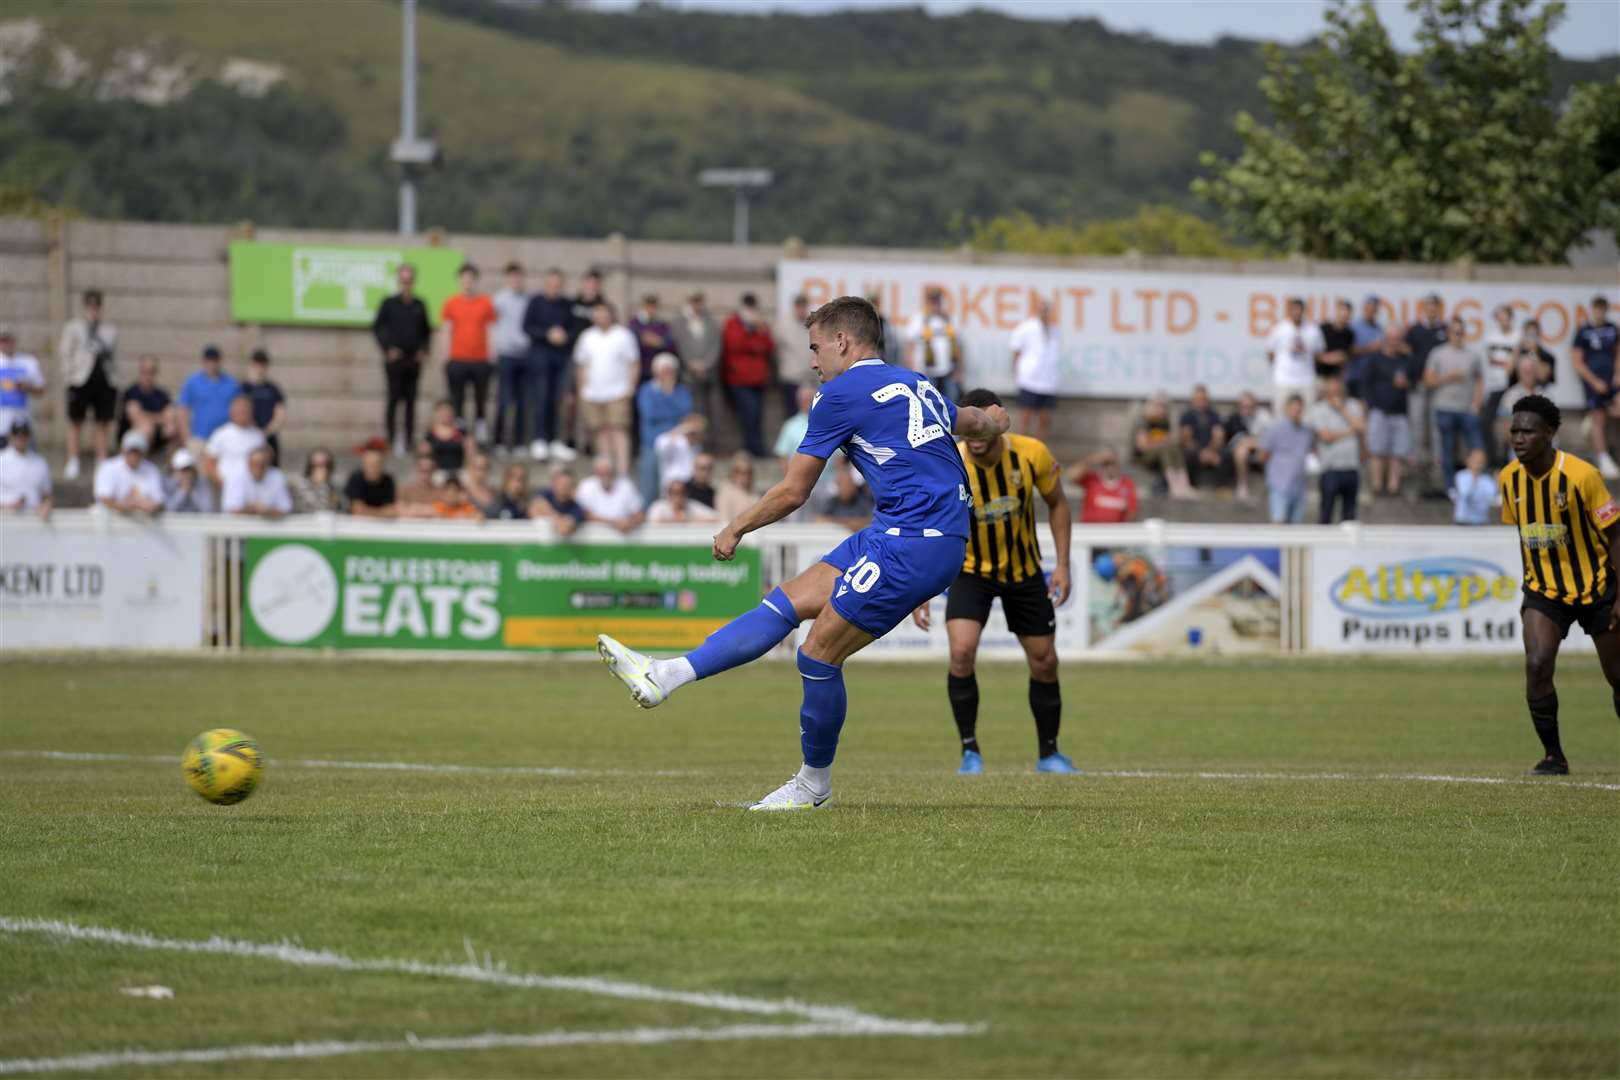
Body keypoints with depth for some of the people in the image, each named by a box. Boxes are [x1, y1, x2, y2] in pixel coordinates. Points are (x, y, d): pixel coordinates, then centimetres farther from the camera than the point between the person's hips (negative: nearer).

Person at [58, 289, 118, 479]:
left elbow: (115, 357, 16)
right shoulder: (73, 327, 6)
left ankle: (102, 463, 8)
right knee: (75, 422, 2)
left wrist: (115, 382, 8)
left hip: (105, 380, 2)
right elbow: (64, 354, 4)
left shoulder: (110, 330, 14)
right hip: (81, 380, -2)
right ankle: (72, 465, 7)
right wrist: (69, 378, -5)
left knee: (102, 424, 4)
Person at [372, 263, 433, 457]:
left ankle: (409, 437, 9)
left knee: (410, 400, 4)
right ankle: (393, 436, 1)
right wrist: (387, 348, -7)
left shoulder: (419, 305, 8)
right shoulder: (389, 304, 0)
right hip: (394, 359, -3)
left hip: (414, 359, 3)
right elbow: (377, 327, 2)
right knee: (394, 397, -5)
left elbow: (426, 330, 17)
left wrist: (423, 349, 2)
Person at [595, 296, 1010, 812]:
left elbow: (792, 492, -1)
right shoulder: (916, 383, 19)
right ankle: (669, 676, 5)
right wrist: (990, 421, 66)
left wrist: (735, 529, 15)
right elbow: (974, 423, 41)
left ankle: (815, 782, 11)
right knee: (789, 600, 8)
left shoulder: (843, 393, -6)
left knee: (818, 655, -4)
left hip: (914, 545, -9)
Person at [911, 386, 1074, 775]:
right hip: (971, 571, -2)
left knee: (1045, 662, 7)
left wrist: (1062, 565, -6)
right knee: (962, 652, -23)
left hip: (1025, 571, 2)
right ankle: (970, 750, -8)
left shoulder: (1032, 454, -19)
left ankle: (1049, 754, 26)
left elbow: (1057, 503, -1)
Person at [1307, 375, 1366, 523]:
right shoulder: (1318, 409, 0)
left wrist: (1343, 410, -5)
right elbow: (1326, 436, -11)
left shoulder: (1354, 406, 11)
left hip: (1352, 468, 4)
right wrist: (1350, 432, -2)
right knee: (1326, 511, -6)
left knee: (1349, 512, 10)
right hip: (1331, 468, -4)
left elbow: (1363, 431, -3)